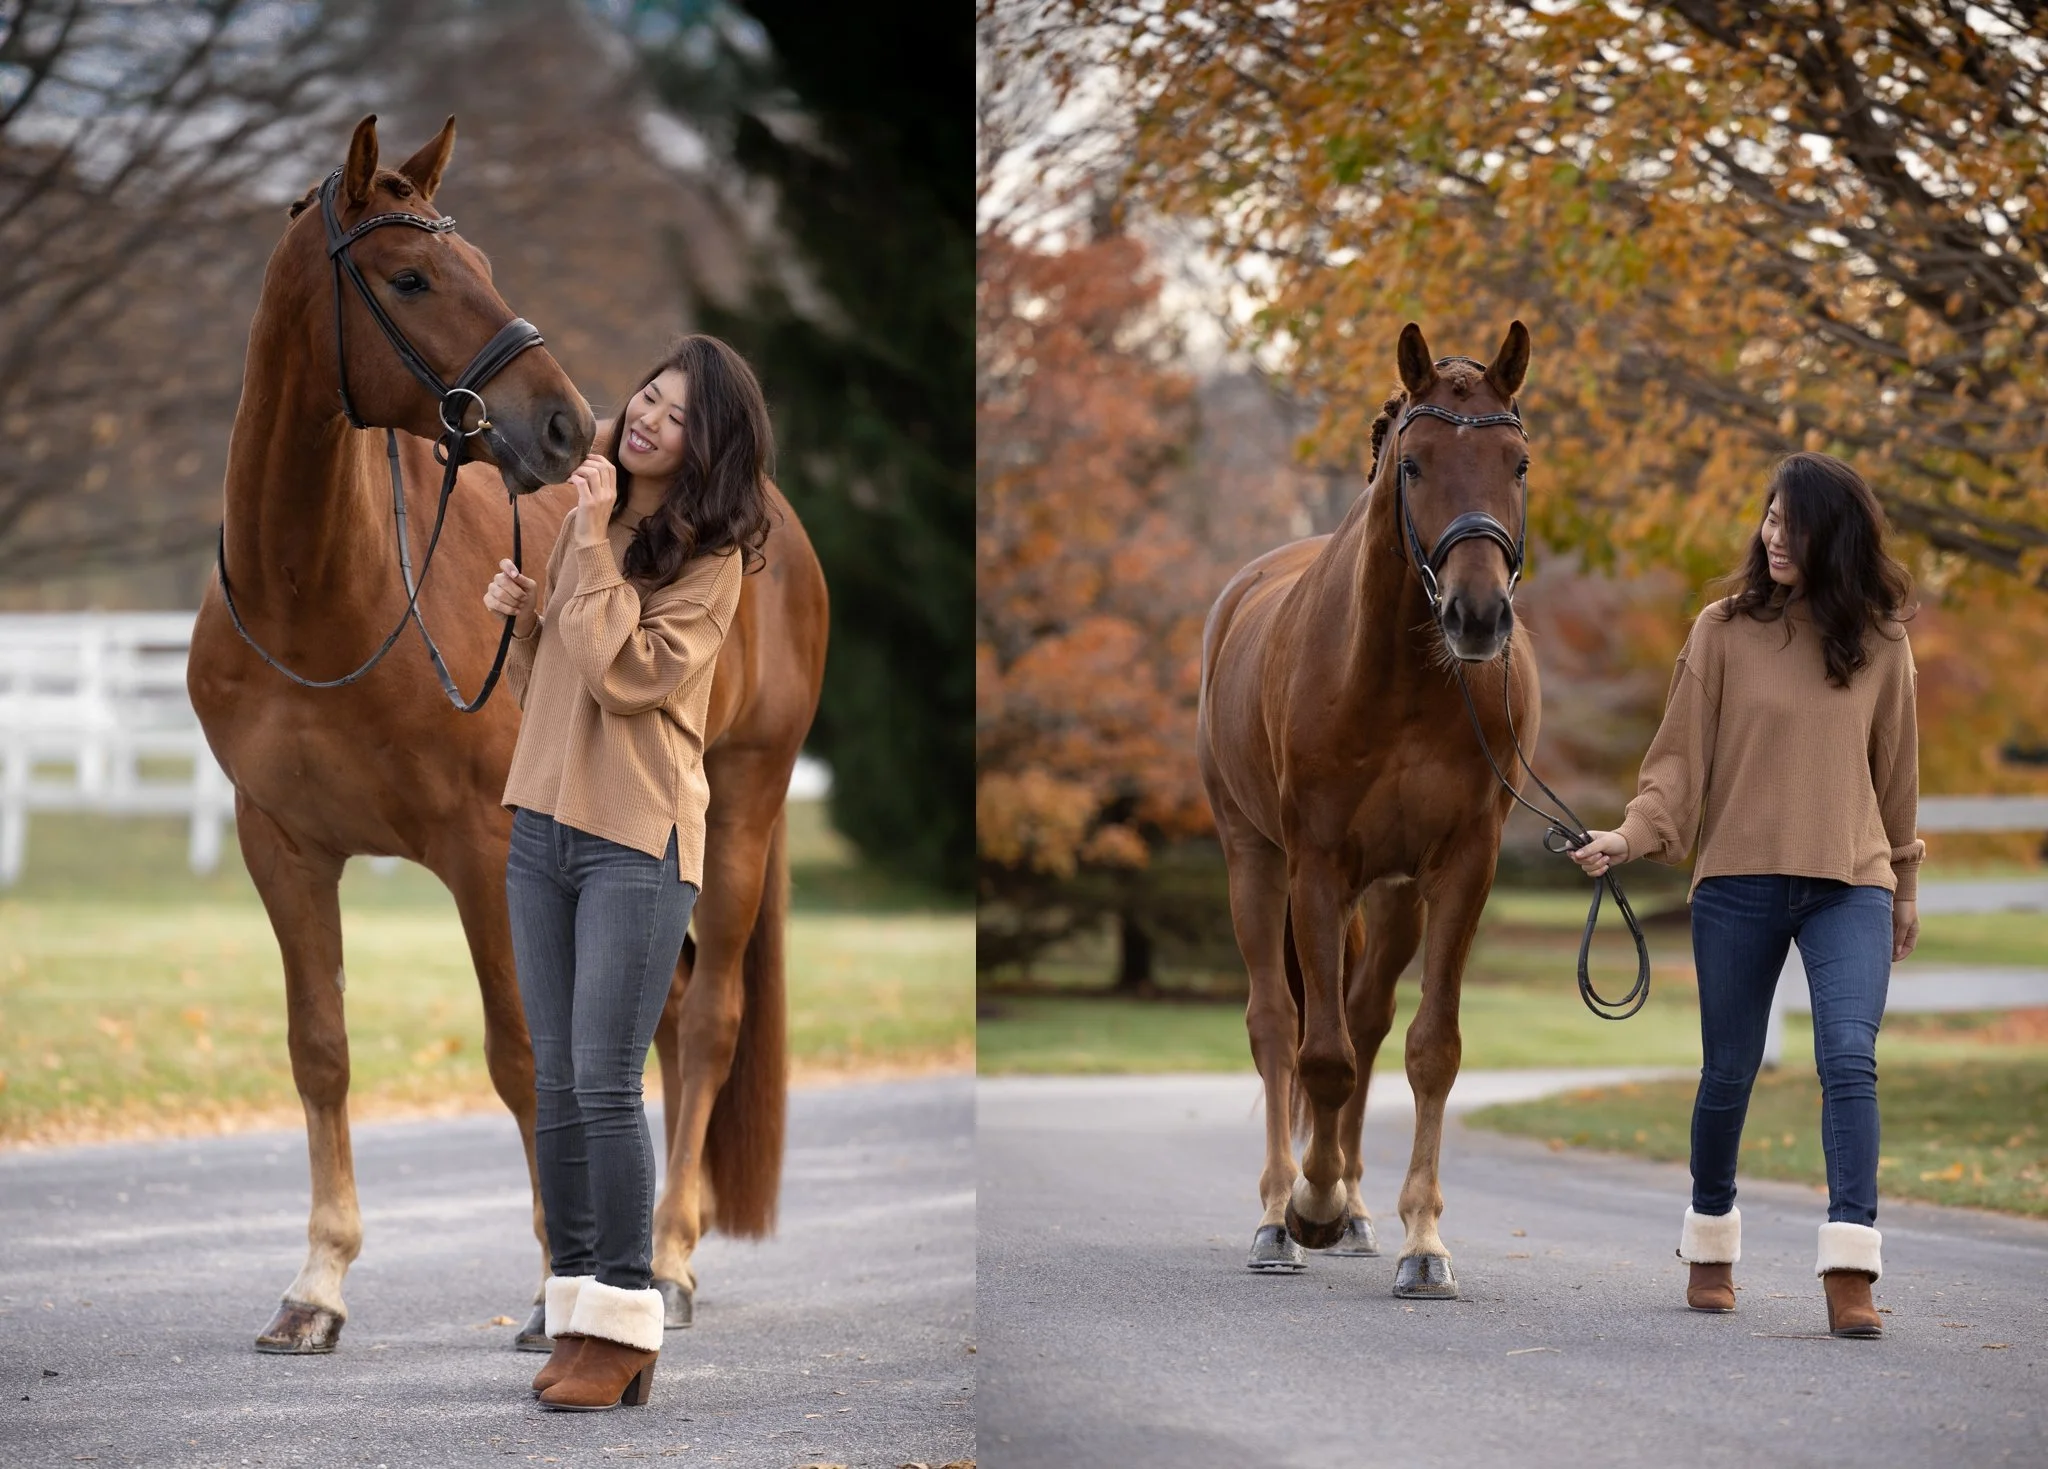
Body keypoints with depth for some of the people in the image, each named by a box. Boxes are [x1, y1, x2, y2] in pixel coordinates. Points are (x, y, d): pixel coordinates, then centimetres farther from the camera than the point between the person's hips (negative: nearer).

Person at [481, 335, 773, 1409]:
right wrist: (521, 616, 1)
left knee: (604, 1084, -11)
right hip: (544, 826, 7)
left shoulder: (710, 557, -6)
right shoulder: (585, 520, 13)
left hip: (637, 843, -7)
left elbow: (625, 674, -19)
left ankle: (624, 1327, -7)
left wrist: (593, 542, -15)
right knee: (557, 1084, 6)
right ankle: (576, 1311, 10)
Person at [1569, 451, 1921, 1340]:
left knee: (1849, 1060, -17)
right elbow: (1679, 757, -1)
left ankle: (1850, 1274, -21)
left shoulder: (1880, 643, 4)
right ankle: (1710, 1244, 30)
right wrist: (1632, 835, -17)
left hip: (1849, 884, 0)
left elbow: (1894, 770, 14)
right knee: (1729, 1074, 9)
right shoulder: (1726, 631, 0)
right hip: (1739, 879, 0)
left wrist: (1904, 885, 21)